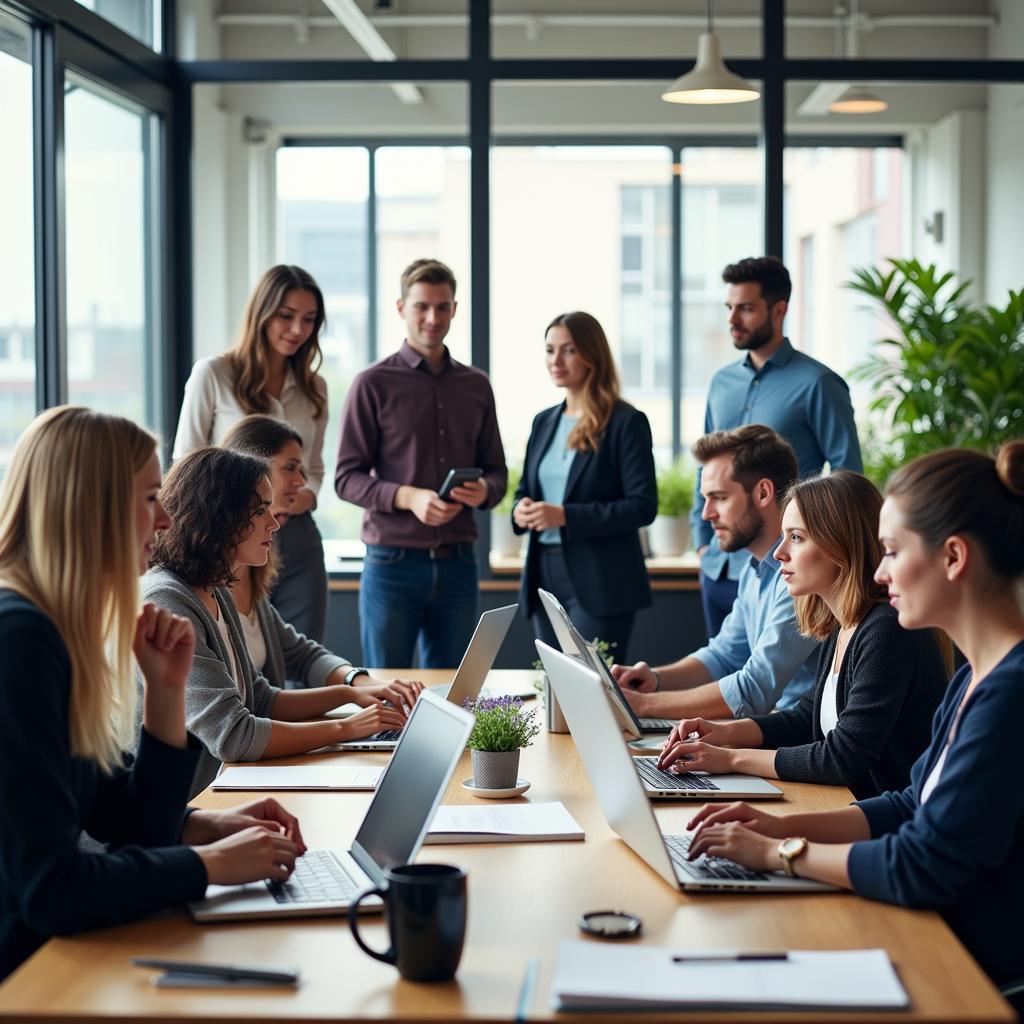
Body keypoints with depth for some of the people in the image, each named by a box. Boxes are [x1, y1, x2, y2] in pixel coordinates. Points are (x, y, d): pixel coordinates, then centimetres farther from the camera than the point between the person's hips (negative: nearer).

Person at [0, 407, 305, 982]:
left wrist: (167, 690, 0)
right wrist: (211, 863, -14)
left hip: (50, 954, 8)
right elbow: (50, 889, -25)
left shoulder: (56, 628, 7)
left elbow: (131, 827, 11)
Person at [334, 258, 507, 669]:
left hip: (457, 562, 4)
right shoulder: (374, 384, -2)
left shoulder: (476, 385, 11)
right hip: (392, 562, -4)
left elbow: (496, 469, 15)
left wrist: (484, 490, -9)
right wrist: (408, 497, -21)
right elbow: (347, 478, -5)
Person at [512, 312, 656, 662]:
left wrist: (566, 516, -21)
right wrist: (521, 510, -4)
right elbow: (524, 489, 21)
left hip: (599, 581, -7)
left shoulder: (626, 422, -8)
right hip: (545, 574, 7)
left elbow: (643, 506, -14)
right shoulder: (543, 422, 13)